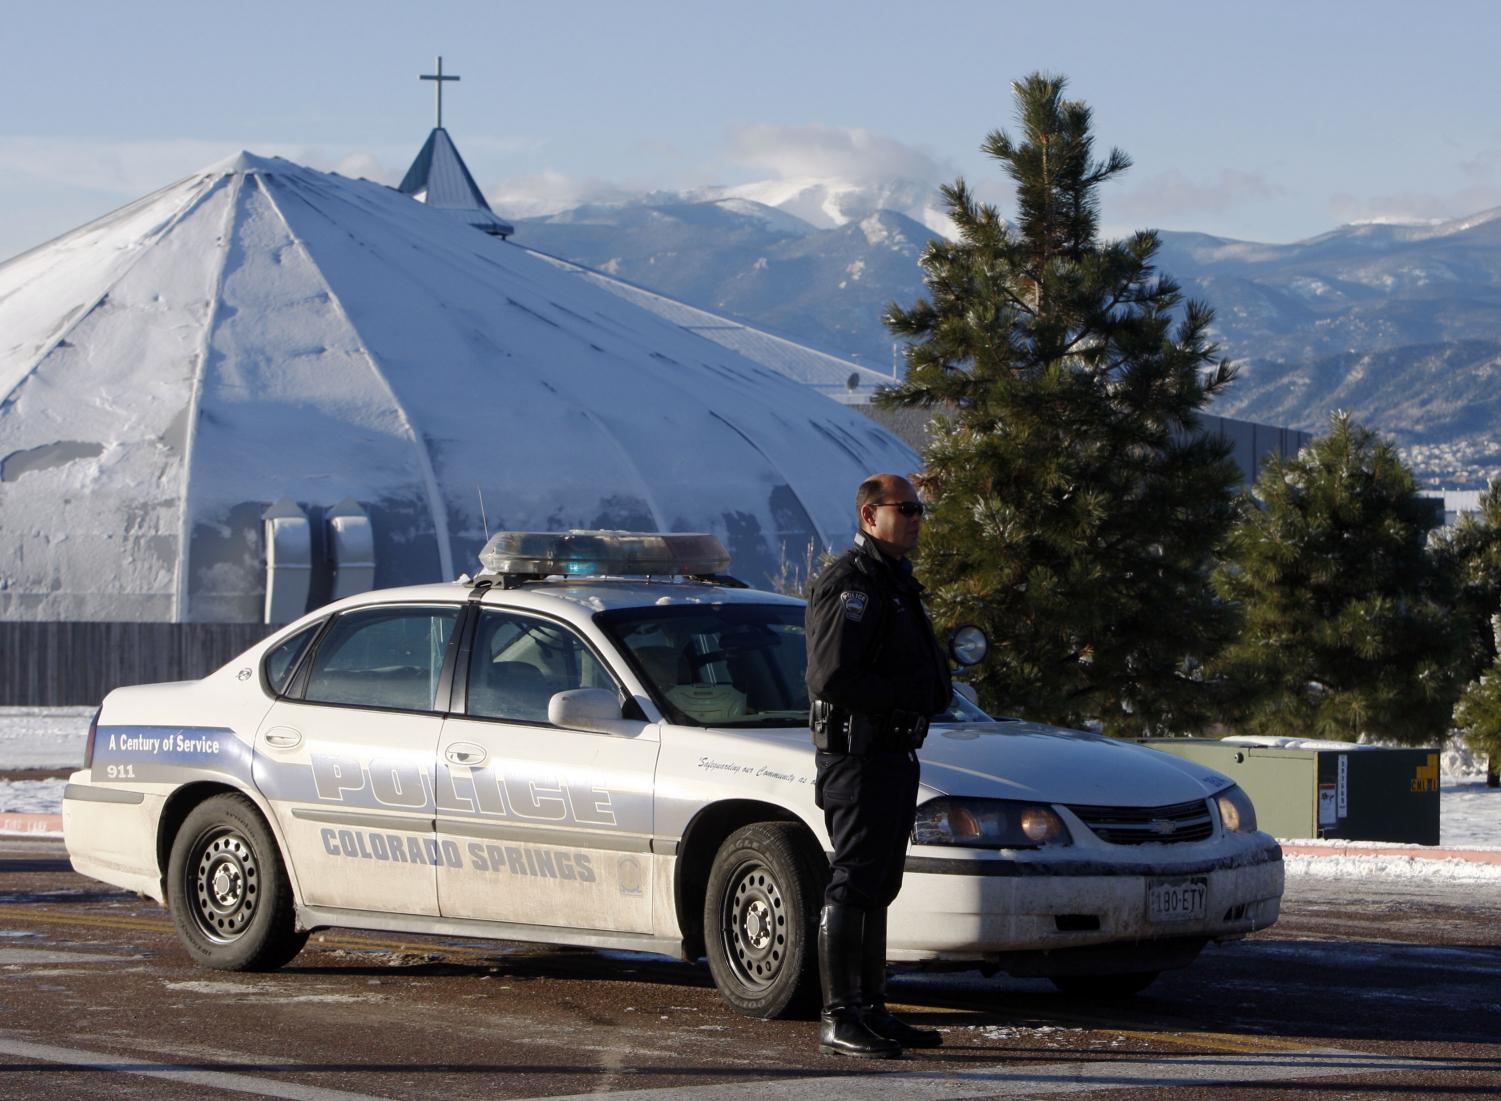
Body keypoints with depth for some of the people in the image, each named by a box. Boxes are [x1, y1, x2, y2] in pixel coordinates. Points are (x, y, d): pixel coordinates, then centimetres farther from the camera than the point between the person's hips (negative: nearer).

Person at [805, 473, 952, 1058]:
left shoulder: (896, 582, 18)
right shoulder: (849, 584, -14)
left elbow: (918, 668, 25)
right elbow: (833, 678, -23)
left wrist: (931, 689, 2)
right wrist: (908, 692, -15)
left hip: (894, 754, 10)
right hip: (858, 752, -10)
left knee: (877, 888, 14)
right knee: (852, 885, -10)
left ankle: (871, 1011, 21)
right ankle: (838, 1019, -9)